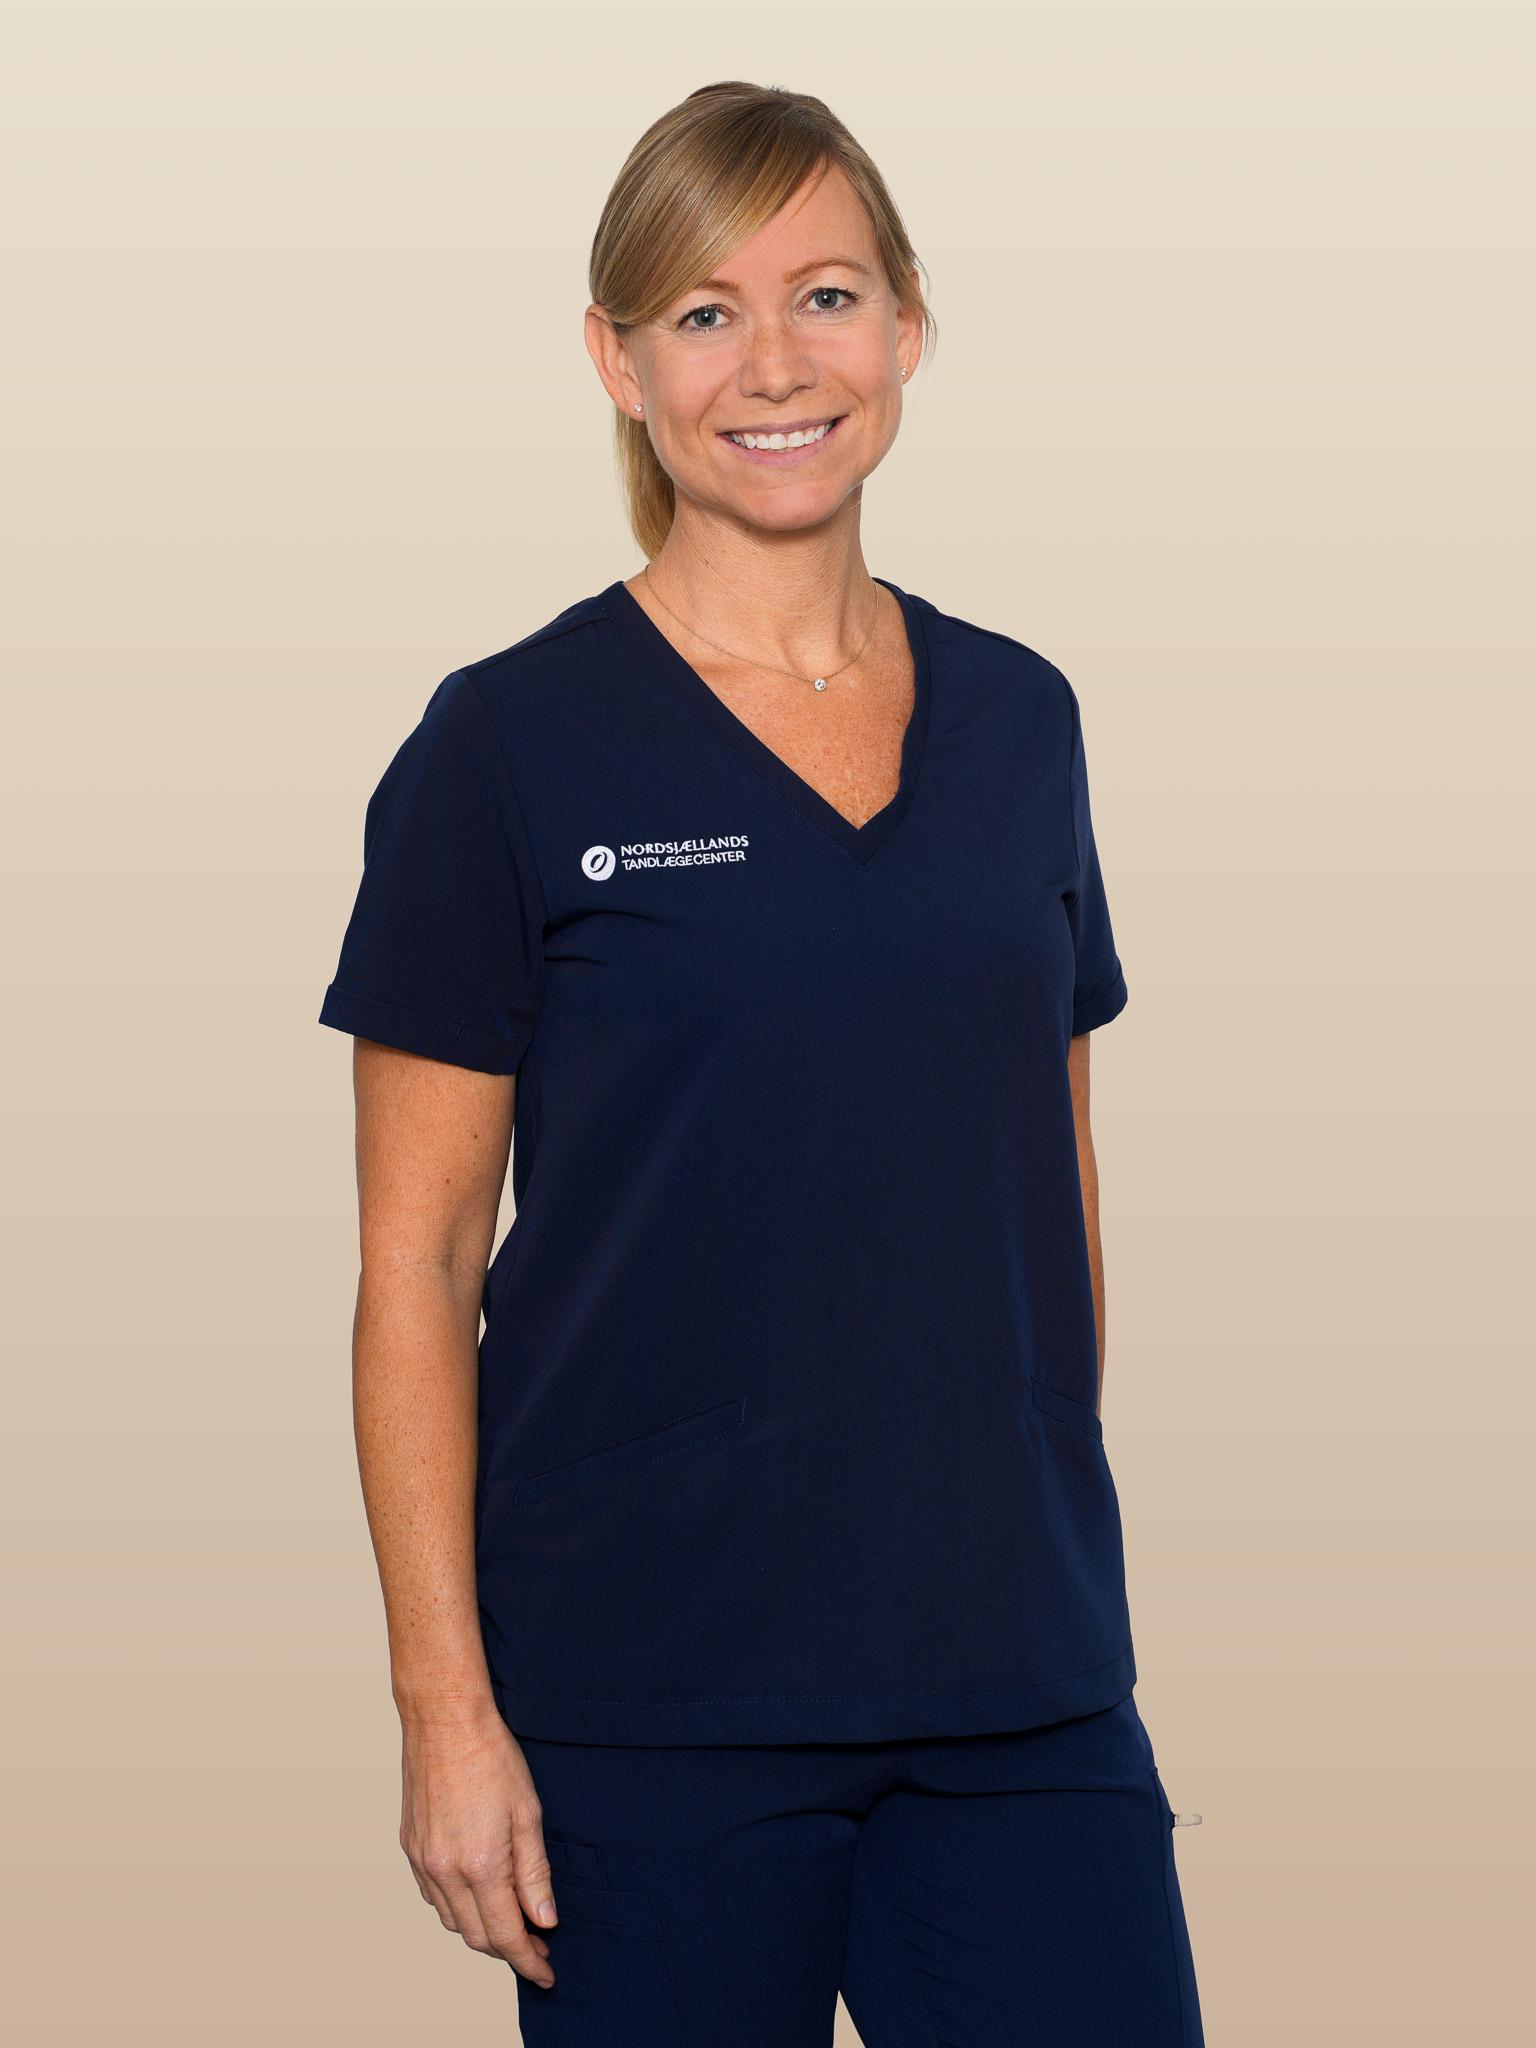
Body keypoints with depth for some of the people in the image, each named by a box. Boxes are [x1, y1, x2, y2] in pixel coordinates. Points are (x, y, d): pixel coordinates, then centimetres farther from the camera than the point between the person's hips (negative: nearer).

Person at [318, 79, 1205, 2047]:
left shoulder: (1018, 718, 9)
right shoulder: (511, 746, -4)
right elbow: (416, 1265, -5)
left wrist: (1059, 1554, 13)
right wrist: (445, 1702, -11)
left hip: (1019, 1679, 4)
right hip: (655, 1707, -4)